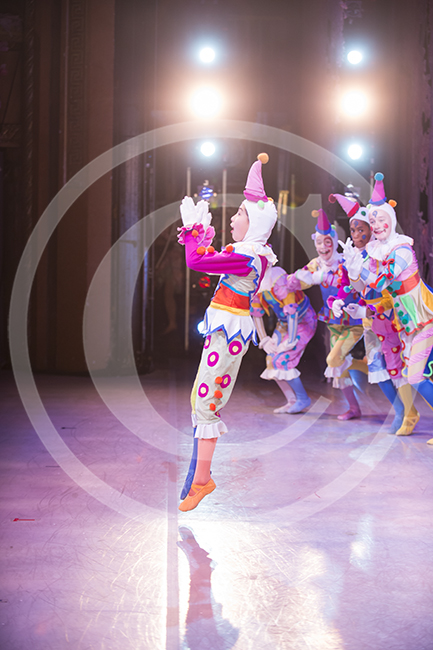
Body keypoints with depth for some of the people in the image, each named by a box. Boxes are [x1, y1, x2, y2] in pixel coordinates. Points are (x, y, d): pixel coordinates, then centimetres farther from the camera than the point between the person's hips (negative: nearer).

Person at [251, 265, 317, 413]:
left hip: (303, 322, -8)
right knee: (272, 361, 0)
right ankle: (292, 401, 10)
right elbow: (256, 315, 7)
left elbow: (292, 313, -29)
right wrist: (264, 340, 2)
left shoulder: (279, 280, -30)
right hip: (284, 324, 8)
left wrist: (290, 342, -25)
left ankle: (303, 399, -1)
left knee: (282, 361, -16)